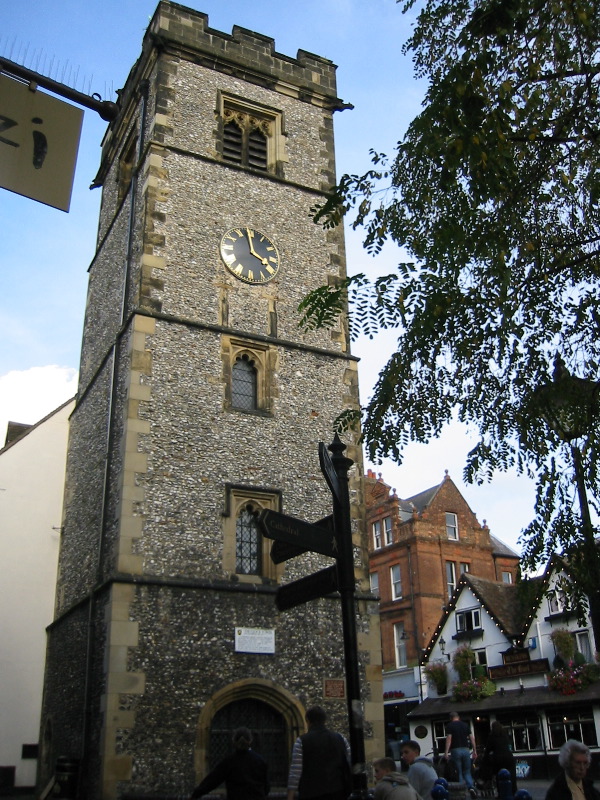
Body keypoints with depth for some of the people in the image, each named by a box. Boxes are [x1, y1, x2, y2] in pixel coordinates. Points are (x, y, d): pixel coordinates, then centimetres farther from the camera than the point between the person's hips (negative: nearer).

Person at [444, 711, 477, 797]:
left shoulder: (450, 726, 0)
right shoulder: (465, 725, 11)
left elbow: (449, 738, -11)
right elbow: (472, 738, 8)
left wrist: (446, 752, -14)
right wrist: (474, 751, 12)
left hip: (456, 750, -3)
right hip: (465, 749, 3)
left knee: (459, 773, 5)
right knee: (467, 772, 12)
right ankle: (471, 787, -11)